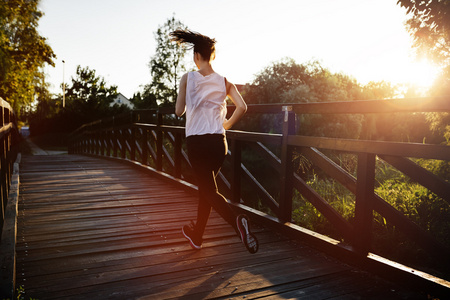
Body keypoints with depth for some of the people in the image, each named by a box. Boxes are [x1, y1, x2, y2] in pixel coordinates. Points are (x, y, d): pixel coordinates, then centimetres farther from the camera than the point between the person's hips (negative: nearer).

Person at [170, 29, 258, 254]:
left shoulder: (188, 78, -2)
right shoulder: (224, 81, 6)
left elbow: (179, 111, 0)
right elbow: (242, 107, -4)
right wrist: (227, 124, 12)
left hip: (196, 141, -4)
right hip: (218, 141, 4)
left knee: (210, 192, -1)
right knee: (205, 188, 19)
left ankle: (237, 220, -29)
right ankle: (197, 235, 33)